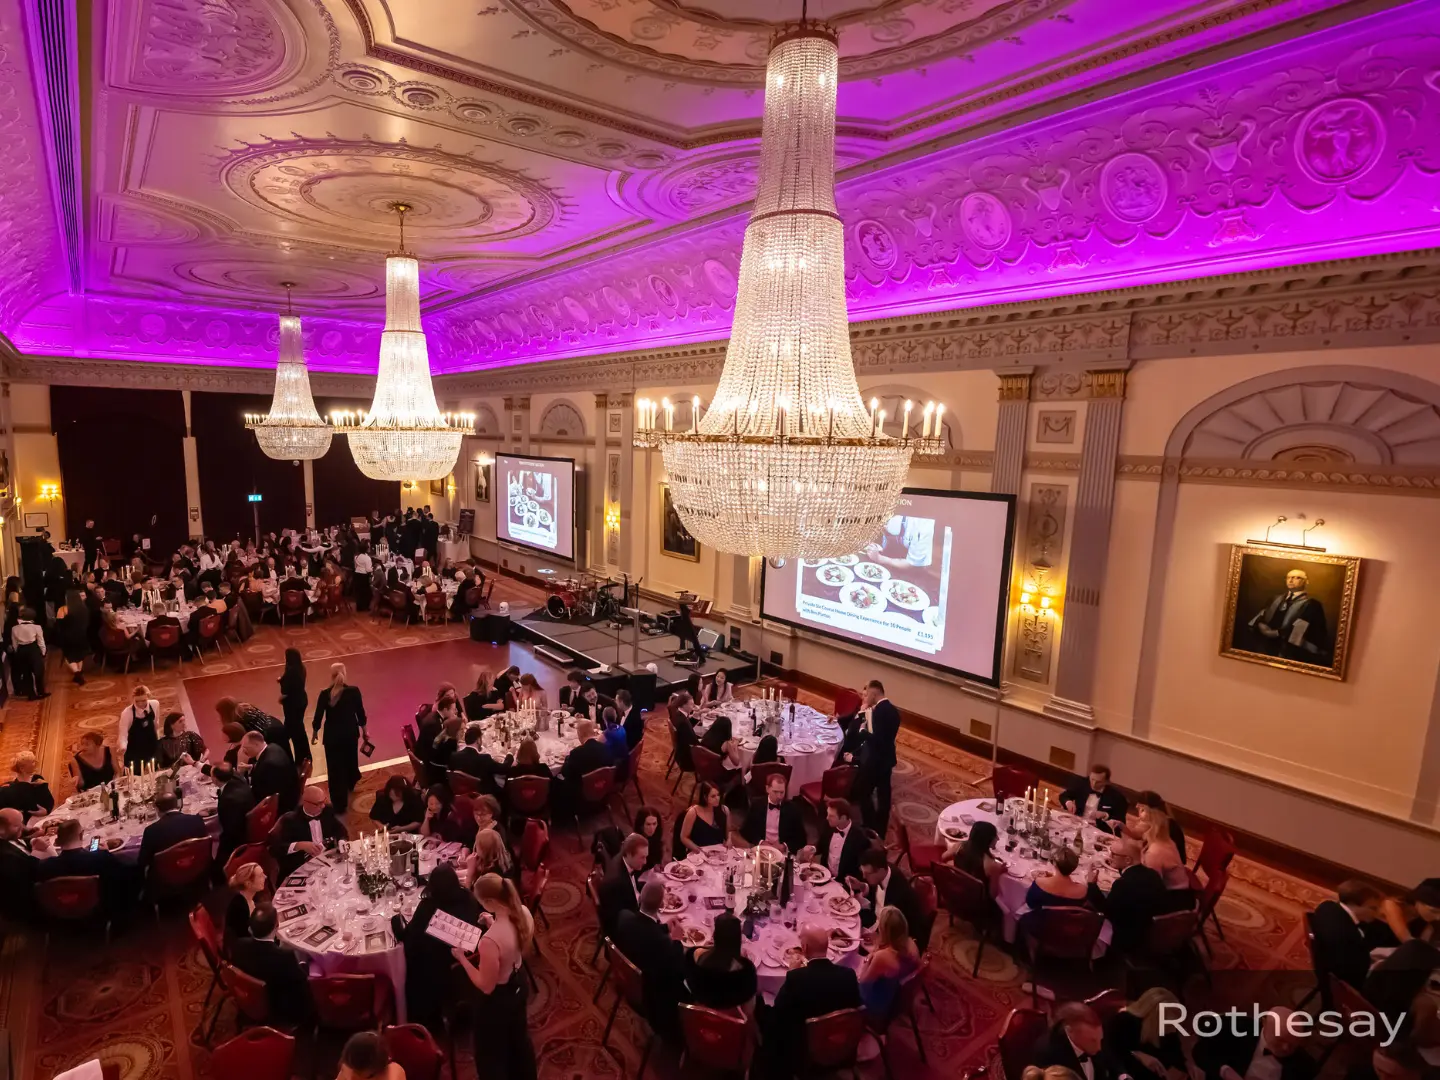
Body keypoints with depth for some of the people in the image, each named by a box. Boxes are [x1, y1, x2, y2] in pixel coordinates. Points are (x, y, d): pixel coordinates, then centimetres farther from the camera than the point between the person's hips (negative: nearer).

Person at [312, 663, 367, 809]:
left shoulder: (325, 694, -16)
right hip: (351, 733, 2)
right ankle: (350, 784, 55)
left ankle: (340, 803, 15)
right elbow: (360, 712, -6)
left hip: (332, 735, -2)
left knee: (336, 768, 9)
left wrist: (315, 733, 11)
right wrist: (364, 730, 9)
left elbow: (318, 716, -7)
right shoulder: (354, 691, -15)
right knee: (350, 759, 28)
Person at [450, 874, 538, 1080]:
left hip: (497, 999, -7)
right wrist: (494, 925, 1)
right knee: (519, 1038, 33)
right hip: (518, 985, 7)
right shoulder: (523, 913, -19)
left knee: (491, 1052, 23)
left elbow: (486, 986, -24)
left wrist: (461, 958, -17)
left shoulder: (490, 941, -40)